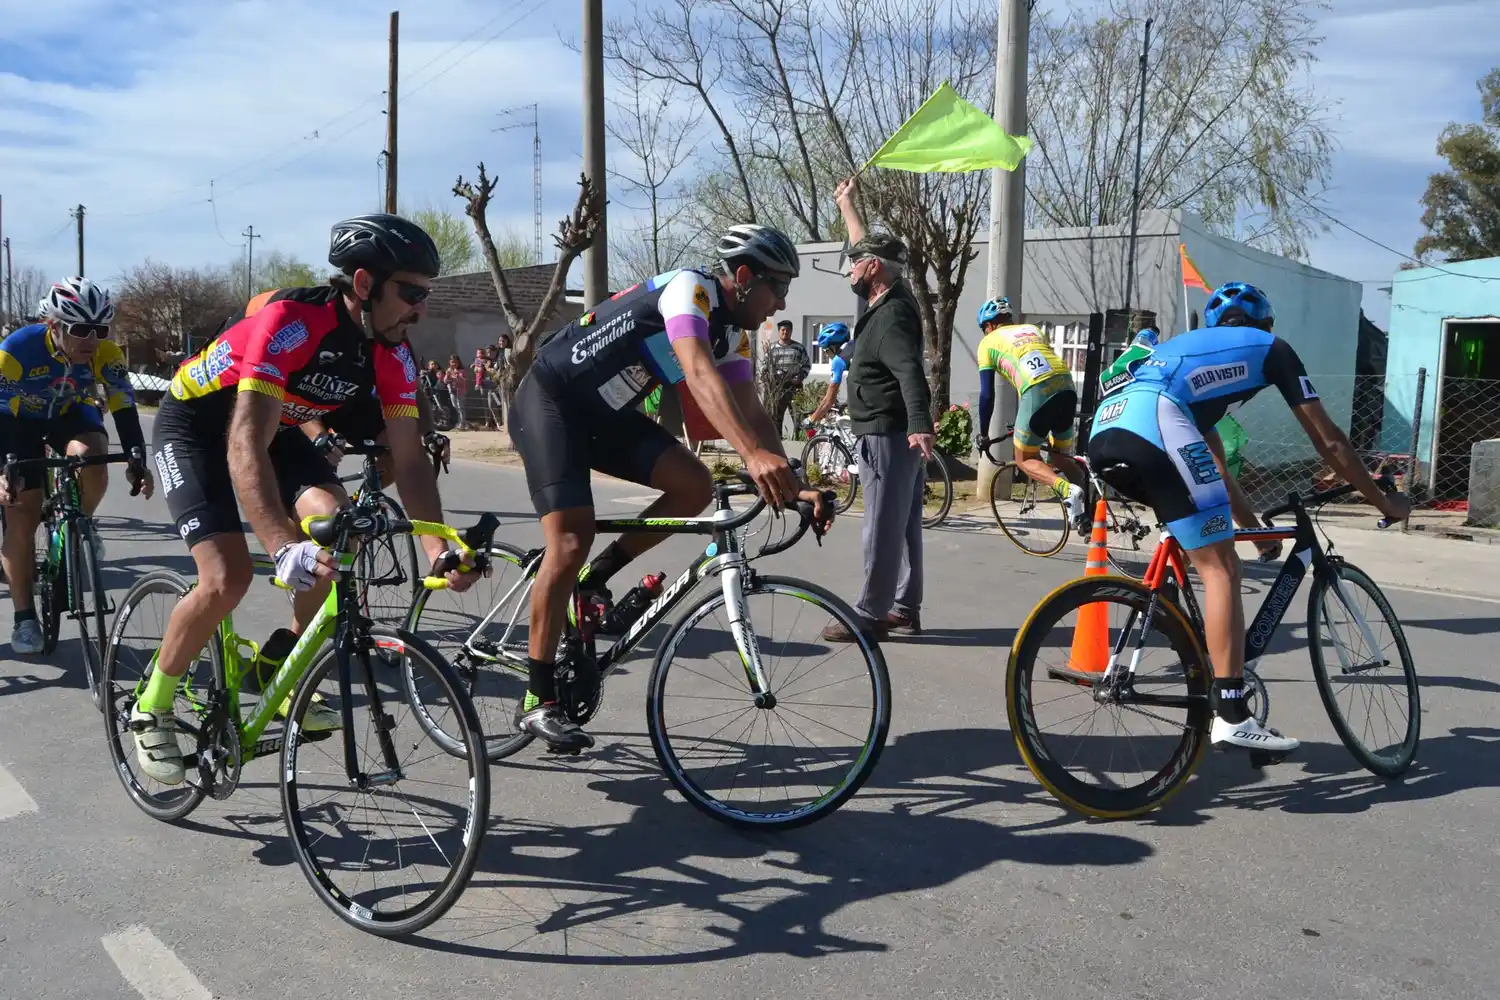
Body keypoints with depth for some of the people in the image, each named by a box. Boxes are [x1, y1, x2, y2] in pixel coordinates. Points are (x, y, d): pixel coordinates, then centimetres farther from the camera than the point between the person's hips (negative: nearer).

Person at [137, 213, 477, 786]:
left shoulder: (392, 356, -16)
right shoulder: (290, 321, -36)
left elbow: (409, 460, -17)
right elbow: (245, 445, -43)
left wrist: (438, 547, -32)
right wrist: (284, 548, -57)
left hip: (276, 426, 6)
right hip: (195, 422, -5)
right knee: (226, 580, -20)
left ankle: (284, 664, 0)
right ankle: (151, 708, 5)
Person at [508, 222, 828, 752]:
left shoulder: (731, 332, 5)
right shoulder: (689, 289, -22)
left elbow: (751, 413, 2)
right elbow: (699, 374, -40)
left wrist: (791, 484, -11)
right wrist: (754, 456, -52)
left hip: (604, 412, 8)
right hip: (549, 400, -8)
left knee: (694, 486, -8)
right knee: (572, 539, -18)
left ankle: (595, 578, 8)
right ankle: (538, 702, -8)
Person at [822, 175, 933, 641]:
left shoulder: (891, 316, -18)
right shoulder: (890, 299, 11)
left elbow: (910, 370, -33)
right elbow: (869, 250, 28)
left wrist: (920, 424, -46)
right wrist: (846, 205, 38)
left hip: (888, 435, -10)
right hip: (895, 432, 10)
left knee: (883, 527, -6)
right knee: (904, 525, 12)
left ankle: (870, 616, -2)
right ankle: (905, 610, 20)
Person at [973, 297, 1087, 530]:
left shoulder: (989, 341, 19)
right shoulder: (1032, 329, 33)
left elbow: (987, 395, 14)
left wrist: (983, 434, 25)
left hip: (1037, 391, -5)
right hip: (1066, 384, 5)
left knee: (1025, 460, 12)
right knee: (1060, 456, 24)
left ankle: (1068, 490, -14)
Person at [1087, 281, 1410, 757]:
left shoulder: (1191, 345, 43)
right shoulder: (1271, 347, 26)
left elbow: (1214, 464, 47)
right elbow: (1329, 441, 26)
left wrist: (1257, 525, 56)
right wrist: (1384, 501, 38)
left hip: (1104, 431, 7)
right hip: (1155, 423, -7)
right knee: (1221, 569, -2)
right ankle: (1232, 714, -6)